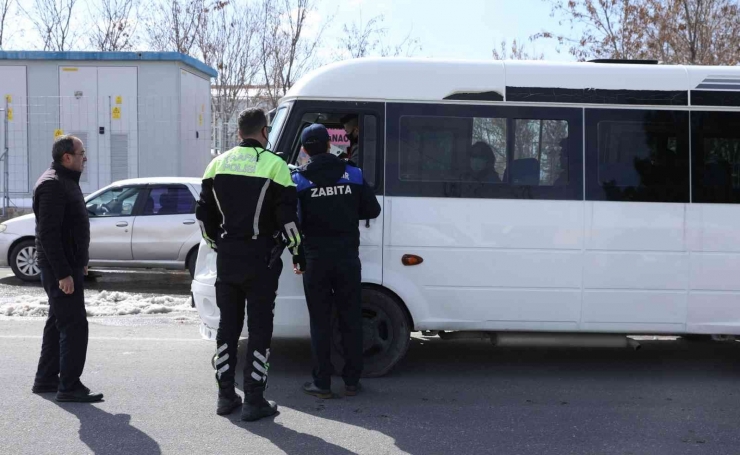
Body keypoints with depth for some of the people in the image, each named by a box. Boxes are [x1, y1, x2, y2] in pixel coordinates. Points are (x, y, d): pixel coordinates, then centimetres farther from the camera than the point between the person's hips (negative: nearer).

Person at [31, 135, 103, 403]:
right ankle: (69, 387, -5)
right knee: (75, 325, -9)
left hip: (69, 265, 11)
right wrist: (63, 273, -25)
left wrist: (80, 263, 21)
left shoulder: (66, 181, 15)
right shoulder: (53, 185, -18)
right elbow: (48, 233, -23)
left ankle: (46, 380, 26)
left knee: (59, 322, 16)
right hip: (60, 269, -11)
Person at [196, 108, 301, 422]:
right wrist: (294, 244, 6)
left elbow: (204, 214, 12)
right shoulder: (274, 165, -8)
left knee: (228, 325, 14)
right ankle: (254, 401, 4)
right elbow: (287, 215, -11)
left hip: (227, 257, 5)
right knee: (259, 327, 2)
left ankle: (225, 396, 20)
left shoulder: (218, 164, 8)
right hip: (260, 258, -5)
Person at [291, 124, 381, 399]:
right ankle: (352, 381, 14)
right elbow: (372, 210, 4)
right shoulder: (353, 174, 0)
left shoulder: (299, 180, -5)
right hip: (348, 257, 2)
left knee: (320, 321, 6)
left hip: (315, 259, -1)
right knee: (351, 319, 9)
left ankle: (322, 383, 8)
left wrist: (298, 257, 1)